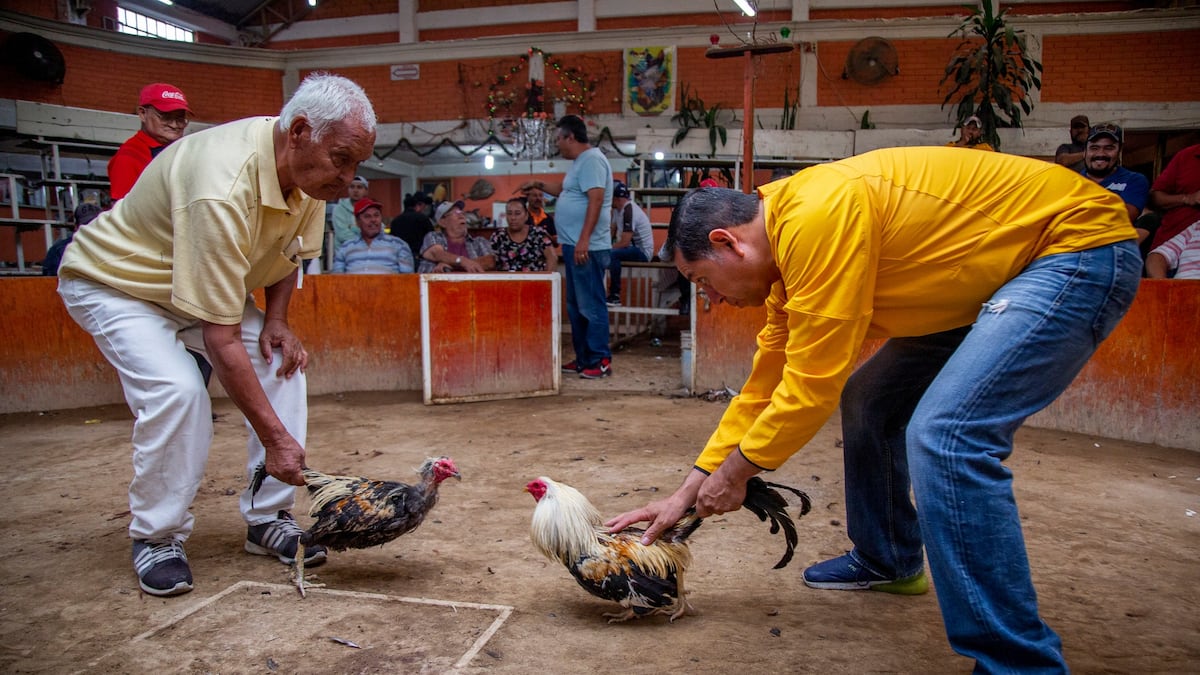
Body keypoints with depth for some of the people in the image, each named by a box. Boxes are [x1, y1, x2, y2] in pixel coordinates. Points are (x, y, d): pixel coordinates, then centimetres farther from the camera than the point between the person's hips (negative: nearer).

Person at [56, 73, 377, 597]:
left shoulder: (309, 170, -15)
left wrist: (276, 320, -11)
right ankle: (156, 538, -5)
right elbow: (221, 340, -39)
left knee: (281, 365, -9)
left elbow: (288, 253, 6)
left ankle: (268, 520, 1)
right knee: (177, 391, -27)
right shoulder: (222, 191, -40)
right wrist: (275, 438, -36)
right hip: (112, 280, -7)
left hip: (208, 281, 7)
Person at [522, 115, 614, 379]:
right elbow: (564, 189, 38)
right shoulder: (579, 162, 19)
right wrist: (538, 185, 30)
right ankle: (583, 358, 21)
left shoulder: (591, 160, -13)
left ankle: (600, 361, -1)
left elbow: (596, 200, -23)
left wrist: (584, 240, -27)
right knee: (576, 306, 14)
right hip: (574, 246, 11)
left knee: (591, 306, -7)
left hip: (587, 247, -11)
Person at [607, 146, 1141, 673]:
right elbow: (765, 386, 9)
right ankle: (888, 561, 32)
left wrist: (735, 472, -9)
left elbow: (814, 383, -25)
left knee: (947, 435, -24)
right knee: (867, 402, 12)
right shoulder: (787, 250, 4)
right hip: (998, 274, 10)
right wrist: (688, 492, 10)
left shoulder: (819, 216, -26)